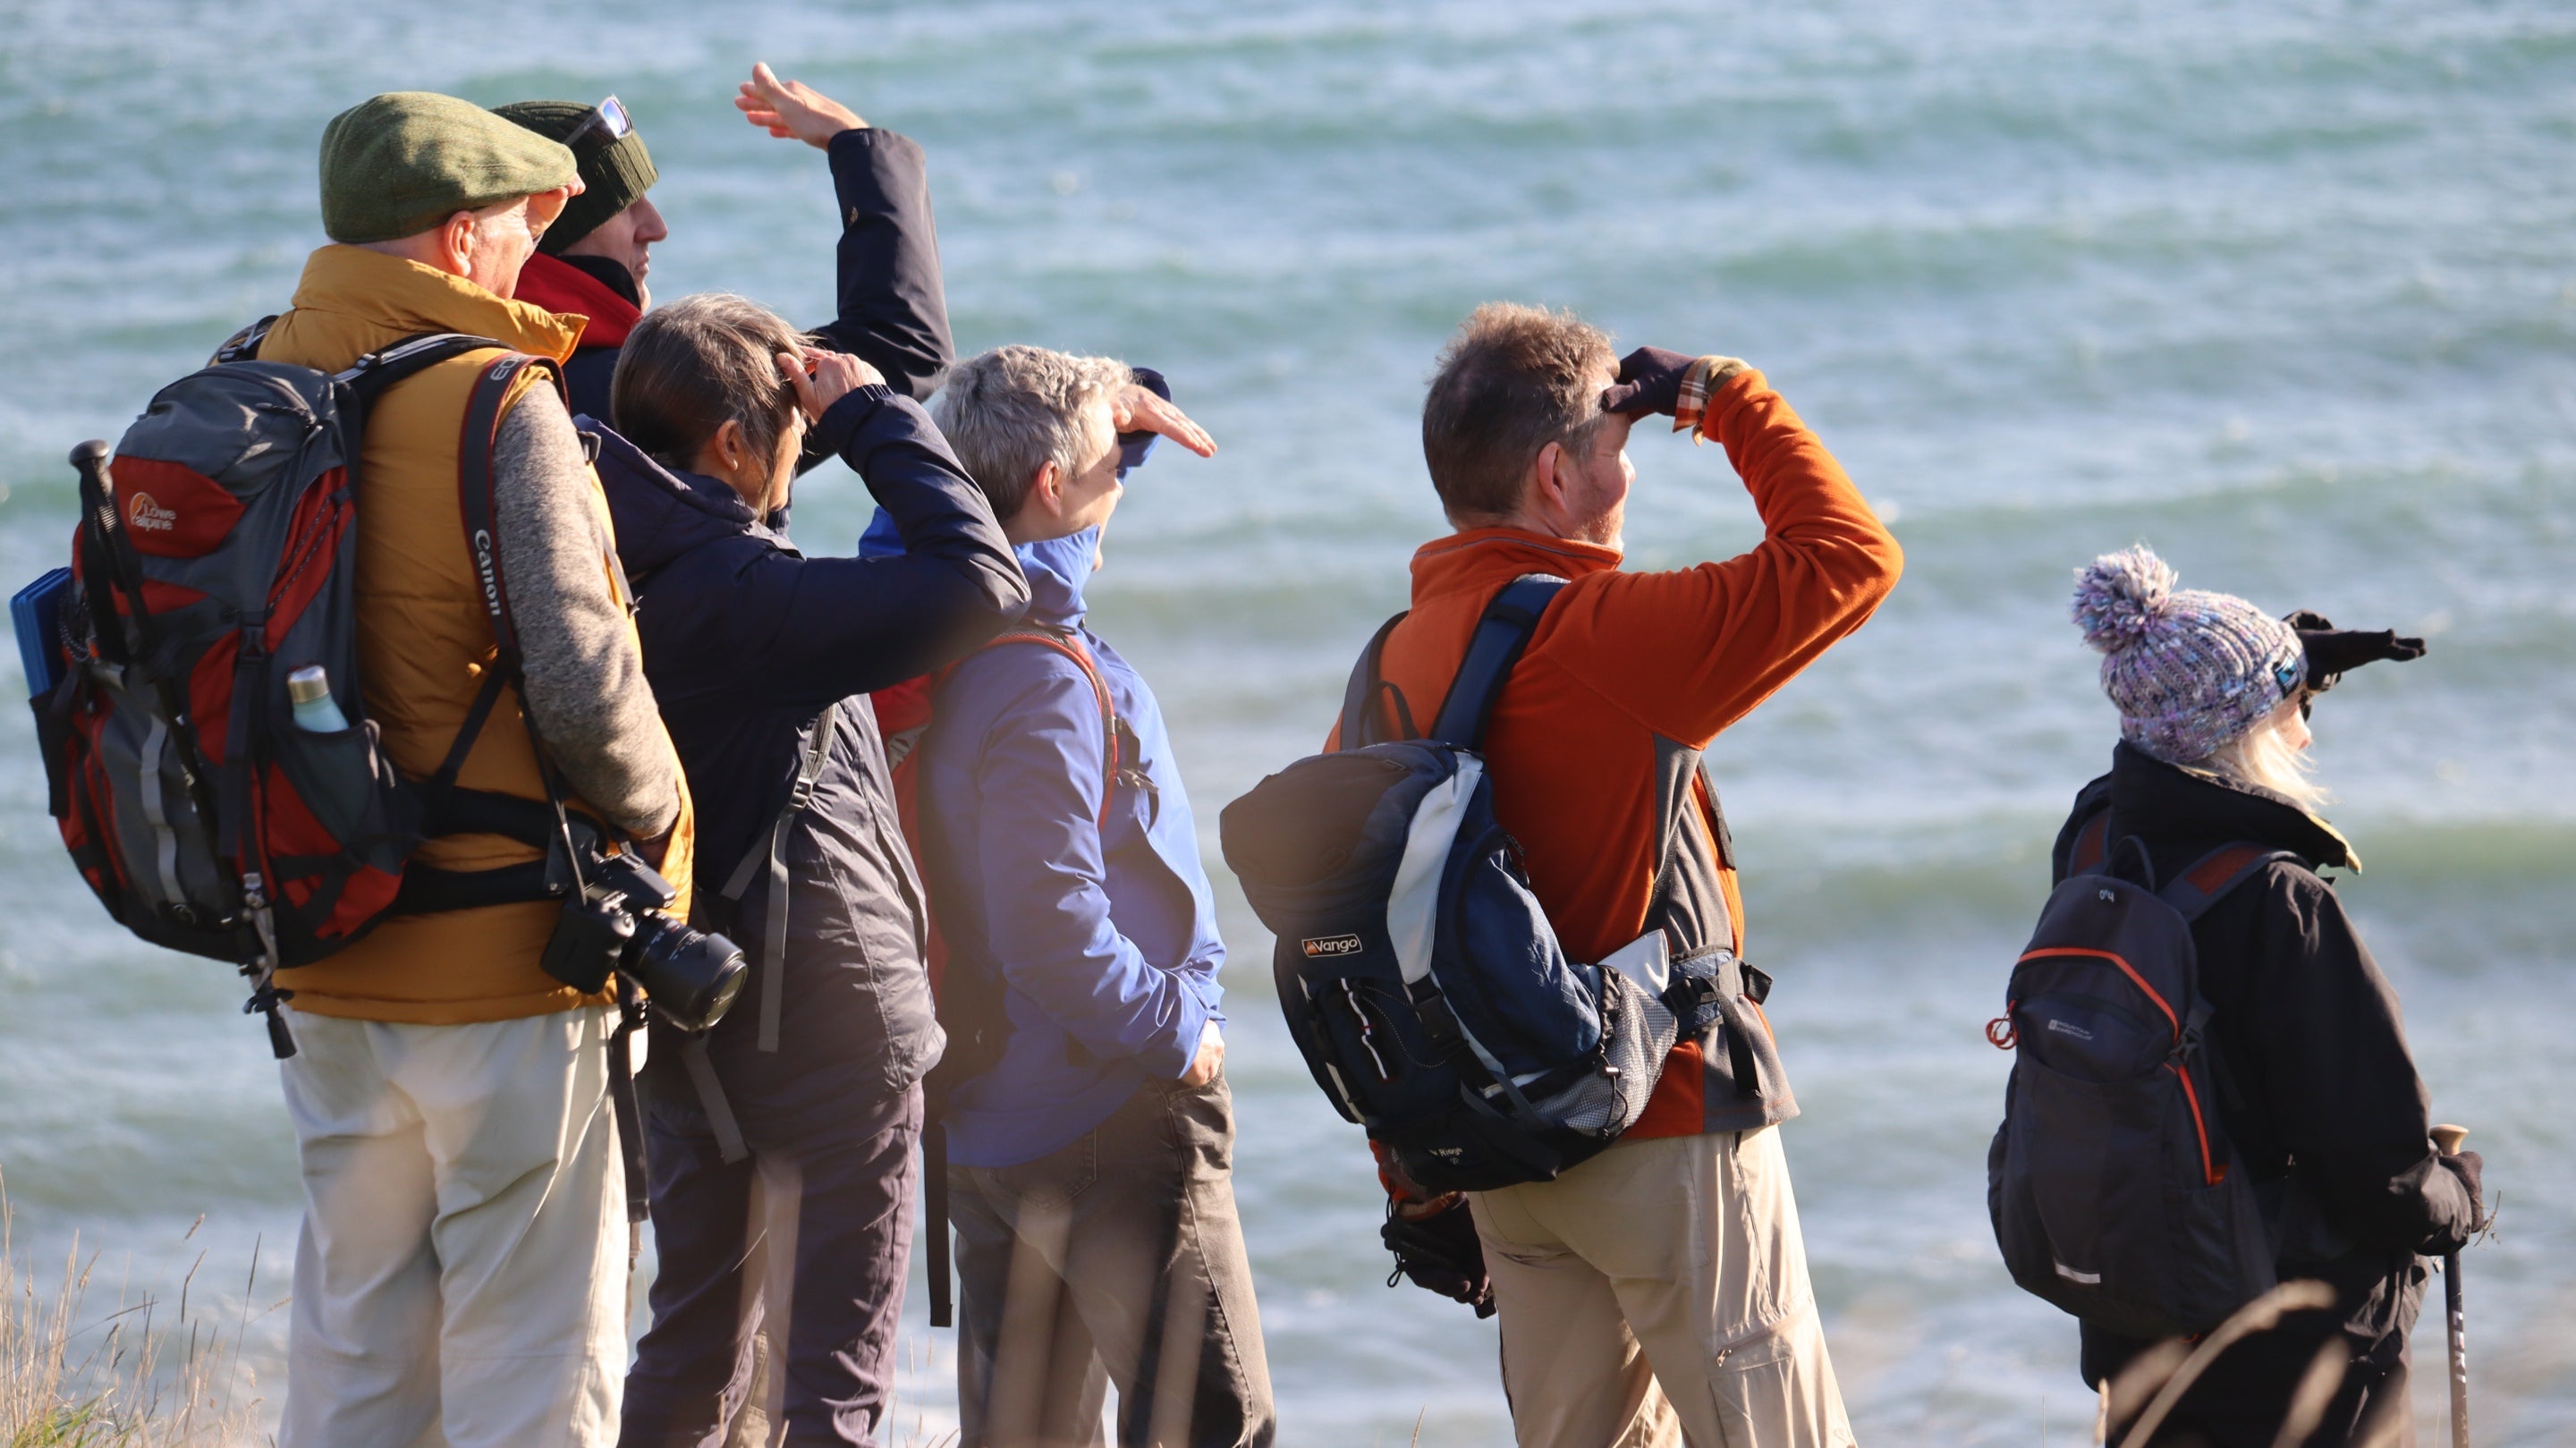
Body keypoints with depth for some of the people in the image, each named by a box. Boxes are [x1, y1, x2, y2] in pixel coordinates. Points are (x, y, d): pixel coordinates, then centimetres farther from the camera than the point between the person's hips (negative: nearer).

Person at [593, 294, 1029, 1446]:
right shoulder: (738, 596, -23)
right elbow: (981, 586, -26)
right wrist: (871, 415, -15)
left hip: (687, 1013, 8)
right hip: (824, 1016, -8)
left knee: (690, 1351, 20)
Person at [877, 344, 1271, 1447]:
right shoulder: (1040, 684, -22)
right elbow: (1057, 935, -26)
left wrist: (1106, 406, 18)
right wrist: (1178, 1035, -11)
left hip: (988, 1112, 9)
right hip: (1113, 1122, -9)